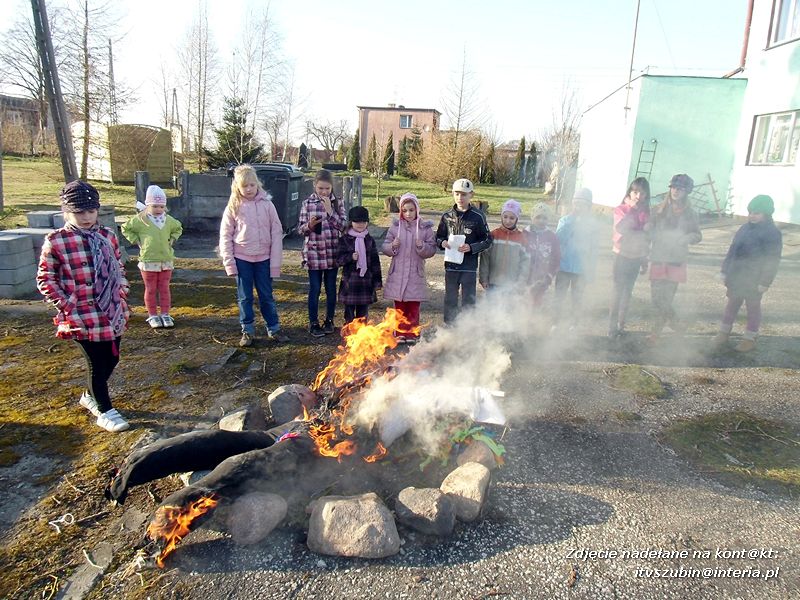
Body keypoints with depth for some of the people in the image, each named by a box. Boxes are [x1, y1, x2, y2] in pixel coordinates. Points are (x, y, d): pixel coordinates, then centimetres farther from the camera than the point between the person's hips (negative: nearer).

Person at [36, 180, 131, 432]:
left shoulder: (107, 237, 5)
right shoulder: (55, 241, -8)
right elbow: (45, 279, -3)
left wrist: (122, 297, 7)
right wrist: (66, 306, -10)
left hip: (113, 313, 5)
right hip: (83, 316, -5)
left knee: (112, 358, 15)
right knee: (98, 363, 2)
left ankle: (90, 395, 41)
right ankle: (104, 410, 21)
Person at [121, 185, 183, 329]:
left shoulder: (169, 220, 3)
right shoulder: (140, 220, -6)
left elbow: (178, 228, 23)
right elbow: (126, 229, 6)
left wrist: (172, 239, 9)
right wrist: (136, 241, -2)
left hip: (166, 260, 3)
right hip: (148, 261, -3)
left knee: (164, 288, 9)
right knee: (151, 289, 6)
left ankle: (165, 314, 16)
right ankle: (152, 315, 14)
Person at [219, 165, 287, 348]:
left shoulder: (267, 204, -2)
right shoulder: (233, 207, -1)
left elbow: (277, 233, -2)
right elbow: (225, 236, 1)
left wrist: (275, 262, -5)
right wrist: (229, 262, -5)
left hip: (263, 258, 0)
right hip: (242, 259, 0)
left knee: (266, 296, 9)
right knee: (244, 297, 9)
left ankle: (274, 329, 21)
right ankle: (248, 331, 21)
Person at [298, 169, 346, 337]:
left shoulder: (337, 203, 2)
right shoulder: (307, 203, 0)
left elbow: (342, 227, -6)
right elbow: (300, 229, 1)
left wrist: (329, 210, -15)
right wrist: (309, 226, -20)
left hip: (332, 253, 1)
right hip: (313, 253, -1)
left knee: (331, 289, 10)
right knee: (314, 289, 5)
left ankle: (329, 321, 25)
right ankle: (313, 323, 16)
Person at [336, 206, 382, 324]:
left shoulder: (370, 240, 6)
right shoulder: (345, 240, -1)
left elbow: (375, 261, 8)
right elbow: (339, 260, -4)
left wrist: (377, 281, 5)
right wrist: (351, 257, -23)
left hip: (366, 280, 2)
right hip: (349, 280, -2)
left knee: (363, 313, 12)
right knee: (349, 311, 6)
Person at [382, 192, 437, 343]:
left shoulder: (425, 228, 0)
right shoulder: (395, 226, 3)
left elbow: (432, 250, -2)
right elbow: (385, 247, 5)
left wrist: (422, 246, -20)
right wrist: (392, 246, -16)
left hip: (416, 273, -1)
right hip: (397, 273, 1)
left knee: (413, 307, 6)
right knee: (399, 307, 8)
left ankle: (412, 334, 16)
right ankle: (400, 334, 18)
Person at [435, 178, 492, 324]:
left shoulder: (478, 217, -5)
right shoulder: (447, 216, 4)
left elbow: (487, 240, -3)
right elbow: (438, 237, 14)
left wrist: (471, 247, -17)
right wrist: (442, 243, -9)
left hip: (469, 267, -3)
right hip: (451, 265, 3)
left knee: (468, 301, 7)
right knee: (450, 300, 13)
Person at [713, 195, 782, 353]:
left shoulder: (773, 233, -10)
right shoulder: (745, 228, 8)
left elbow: (772, 260, -13)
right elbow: (732, 251, 12)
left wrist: (765, 282, -16)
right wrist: (724, 271, 10)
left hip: (754, 281, -5)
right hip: (735, 277, 6)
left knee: (753, 307, 7)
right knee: (732, 304, 13)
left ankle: (750, 338, 18)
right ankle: (723, 333, 24)